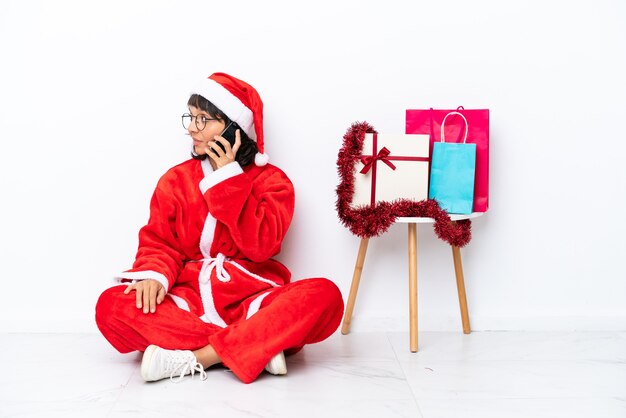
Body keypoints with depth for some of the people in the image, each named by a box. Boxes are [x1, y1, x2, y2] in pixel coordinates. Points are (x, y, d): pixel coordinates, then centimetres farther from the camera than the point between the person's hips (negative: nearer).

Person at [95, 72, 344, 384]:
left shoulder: (272, 180, 2)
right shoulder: (175, 179, 10)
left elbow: (261, 246, -12)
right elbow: (157, 241, 4)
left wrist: (229, 178, -11)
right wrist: (155, 276, -19)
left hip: (251, 299, -1)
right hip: (188, 300, 2)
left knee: (324, 295, -30)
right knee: (111, 305, -27)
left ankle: (195, 358, -30)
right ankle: (260, 347, -28)